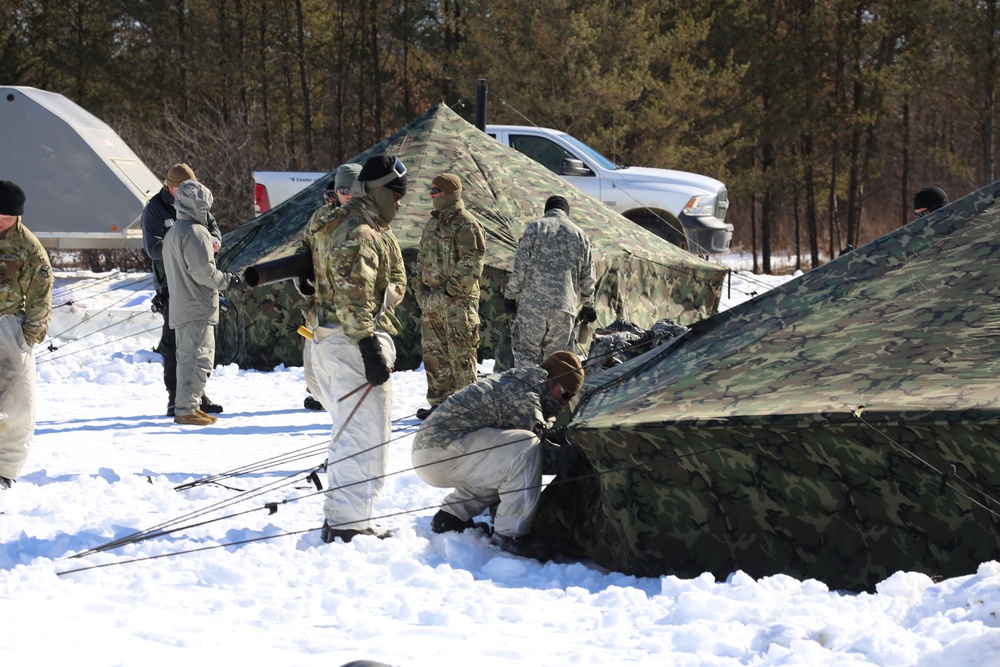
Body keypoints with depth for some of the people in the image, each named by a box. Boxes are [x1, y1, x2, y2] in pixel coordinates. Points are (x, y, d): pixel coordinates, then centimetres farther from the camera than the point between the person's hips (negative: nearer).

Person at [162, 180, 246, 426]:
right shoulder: (195, 231, -13)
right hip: (197, 309, -10)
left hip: (180, 310, 10)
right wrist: (228, 281, -7)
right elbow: (203, 271, -19)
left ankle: (188, 406, 18)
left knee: (187, 357, 15)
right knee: (200, 357, -10)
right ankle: (186, 409, -14)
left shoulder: (172, 233, 19)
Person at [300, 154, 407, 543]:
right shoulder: (358, 234, -15)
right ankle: (346, 524, -11)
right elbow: (352, 297, -24)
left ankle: (339, 518, 26)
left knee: (350, 435, 20)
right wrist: (370, 349, -27)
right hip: (352, 341, -11)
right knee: (366, 439, -9)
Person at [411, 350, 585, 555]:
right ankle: (509, 536, -16)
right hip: (441, 451, -11)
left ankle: (451, 516, 18)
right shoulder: (523, 398, -12)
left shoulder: (511, 383, 21)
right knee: (525, 451, -22)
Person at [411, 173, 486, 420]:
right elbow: (423, 258, 24)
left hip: (458, 299, -9)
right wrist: (419, 287, 11)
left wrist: (448, 292, -18)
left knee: (460, 353, -5)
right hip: (431, 299, 9)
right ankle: (439, 403, 19)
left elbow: (471, 266, -16)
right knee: (433, 352, 11)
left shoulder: (465, 224, -11)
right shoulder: (433, 223, 16)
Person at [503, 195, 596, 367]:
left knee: (526, 352, 2)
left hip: (533, 303, -3)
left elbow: (520, 265, -3)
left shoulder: (535, 227, 3)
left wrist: (510, 295, 3)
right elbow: (587, 276, 15)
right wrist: (588, 306, 24)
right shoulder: (580, 235, 13)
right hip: (565, 306, 3)